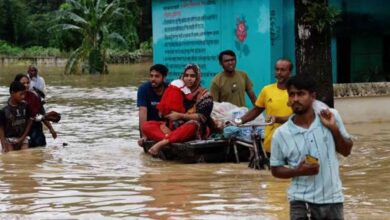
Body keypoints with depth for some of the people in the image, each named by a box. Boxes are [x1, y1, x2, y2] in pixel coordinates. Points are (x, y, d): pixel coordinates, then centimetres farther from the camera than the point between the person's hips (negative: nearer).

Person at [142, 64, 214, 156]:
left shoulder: (204, 95, 0)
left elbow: (202, 117, -12)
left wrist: (180, 116, -17)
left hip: (198, 130, -5)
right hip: (177, 127, 5)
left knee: (193, 124, -42)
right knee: (147, 126, -13)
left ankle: (163, 142, -45)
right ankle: (170, 137, -41)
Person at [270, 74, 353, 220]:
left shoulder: (332, 116, -3)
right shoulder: (281, 134, -7)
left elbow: (346, 151, 6)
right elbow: (275, 170, 3)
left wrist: (334, 128, -12)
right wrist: (298, 171, -17)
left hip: (332, 199, 2)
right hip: (301, 203, -2)